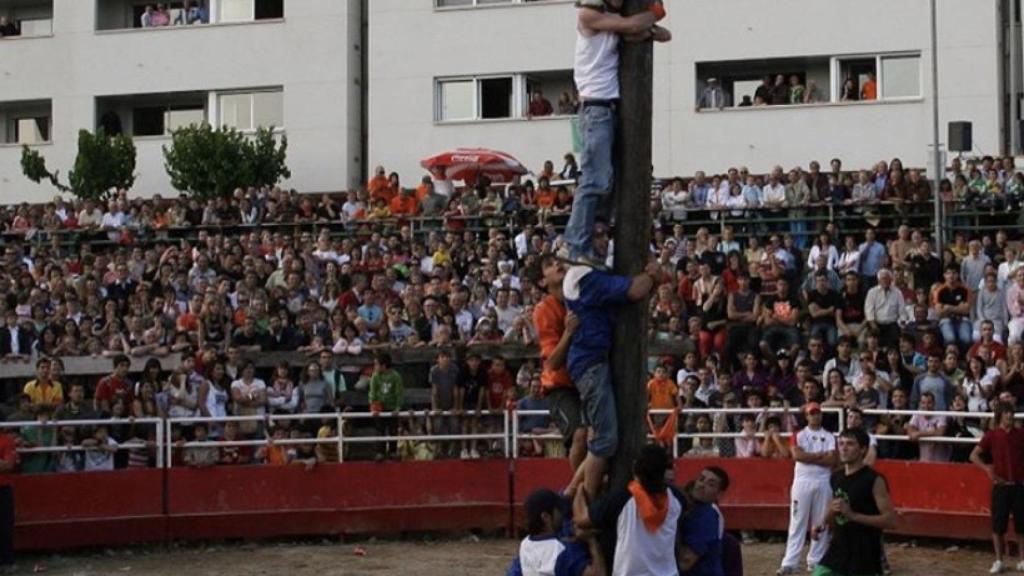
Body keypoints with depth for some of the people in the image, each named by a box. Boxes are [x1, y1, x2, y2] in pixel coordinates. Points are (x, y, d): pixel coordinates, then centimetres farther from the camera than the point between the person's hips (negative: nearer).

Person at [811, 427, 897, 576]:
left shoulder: (874, 480, -14)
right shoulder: (836, 477, 9)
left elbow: (891, 520, -19)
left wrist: (853, 515, -26)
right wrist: (826, 524, 6)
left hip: (864, 557, -7)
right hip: (838, 550, 7)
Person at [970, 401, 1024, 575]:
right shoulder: (992, 435, -1)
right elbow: (974, 455, -2)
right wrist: (987, 468, -17)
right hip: (1001, 485, -1)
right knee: (998, 524, 0)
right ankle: (998, 561, 10)